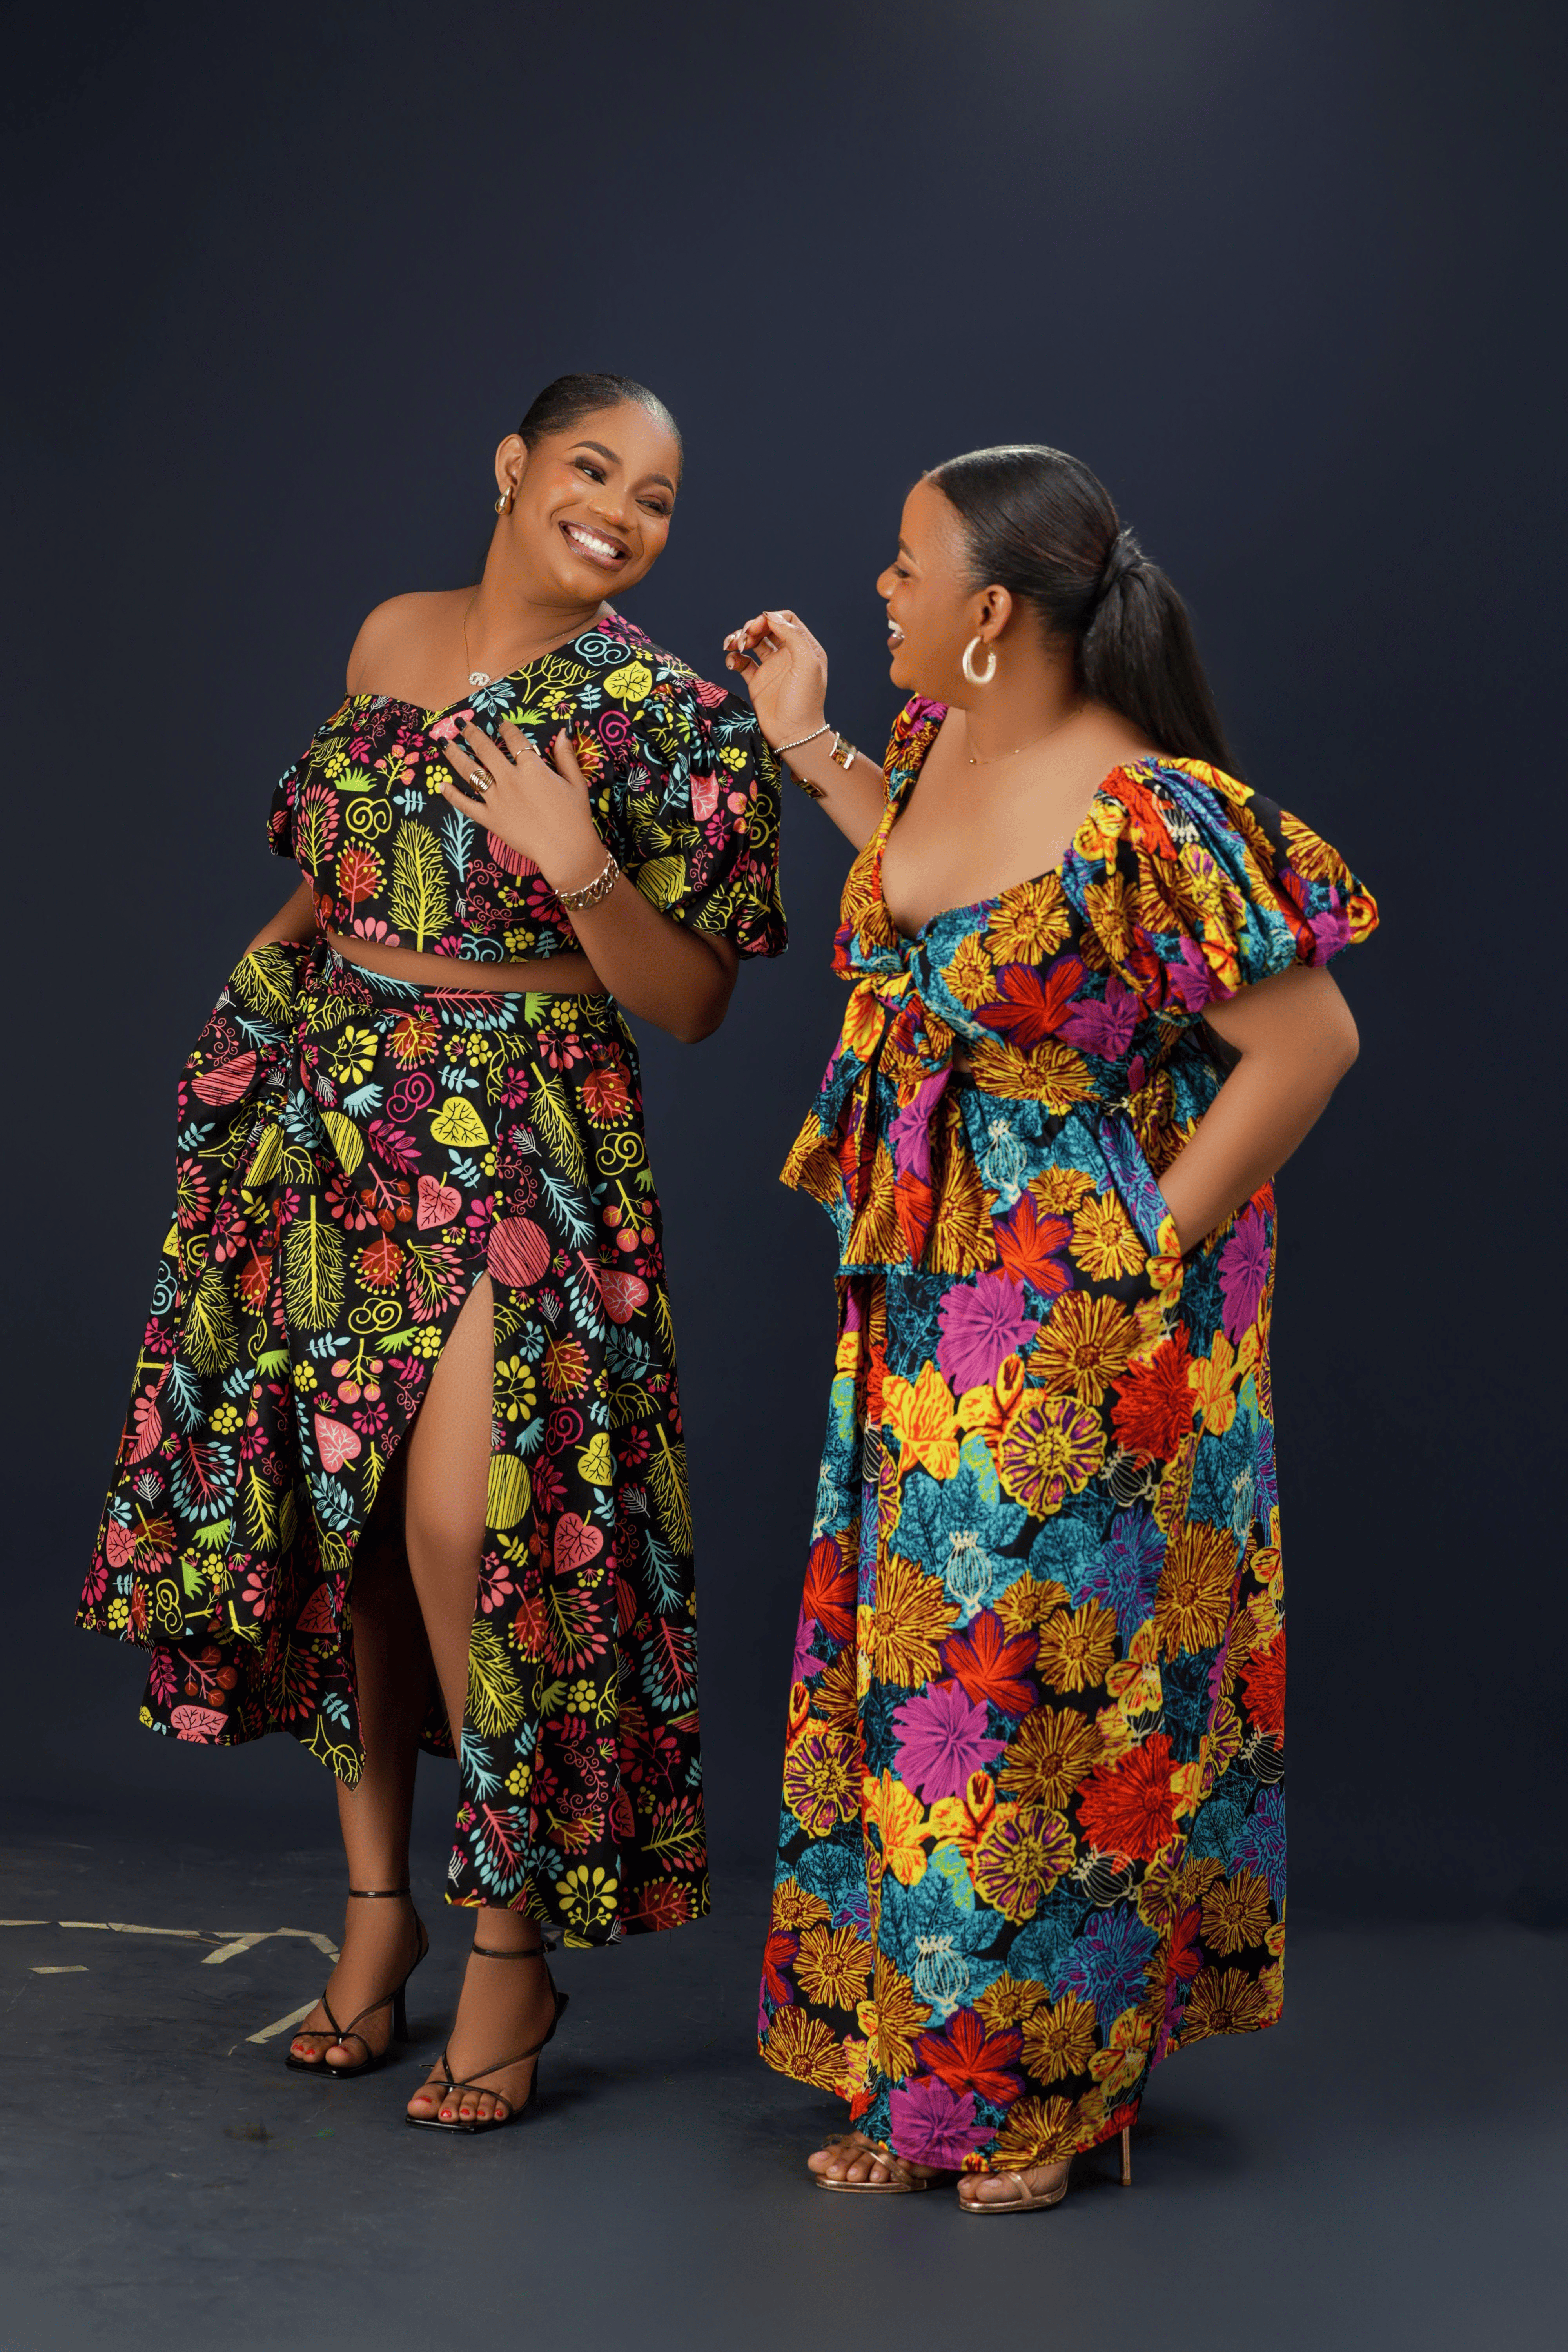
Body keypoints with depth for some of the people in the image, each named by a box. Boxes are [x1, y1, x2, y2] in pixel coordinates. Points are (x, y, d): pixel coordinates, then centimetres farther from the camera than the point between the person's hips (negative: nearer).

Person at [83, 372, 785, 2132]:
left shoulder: (668, 715, -5)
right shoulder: (390, 638, 9)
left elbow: (692, 1003, -6)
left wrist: (579, 868, -20)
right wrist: (253, 1006, 16)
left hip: (519, 1150, -5)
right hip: (322, 1121, 5)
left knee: (465, 1525, -13)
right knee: (325, 1508, 7)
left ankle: (513, 1953, 4)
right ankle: (376, 1904, 23)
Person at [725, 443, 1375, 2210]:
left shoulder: (1146, 820, -23)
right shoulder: (941, 740, 2)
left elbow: (1308, 1038, -19)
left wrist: (1158, 1239, -14)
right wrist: (809, 752, 21)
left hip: (1086, 1331, -8)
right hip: (927, 1302, 8)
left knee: (1047, 1677, 3)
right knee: (910, 1655, 13)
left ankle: (1047, 2086, 24)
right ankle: (915, 2078, 29)